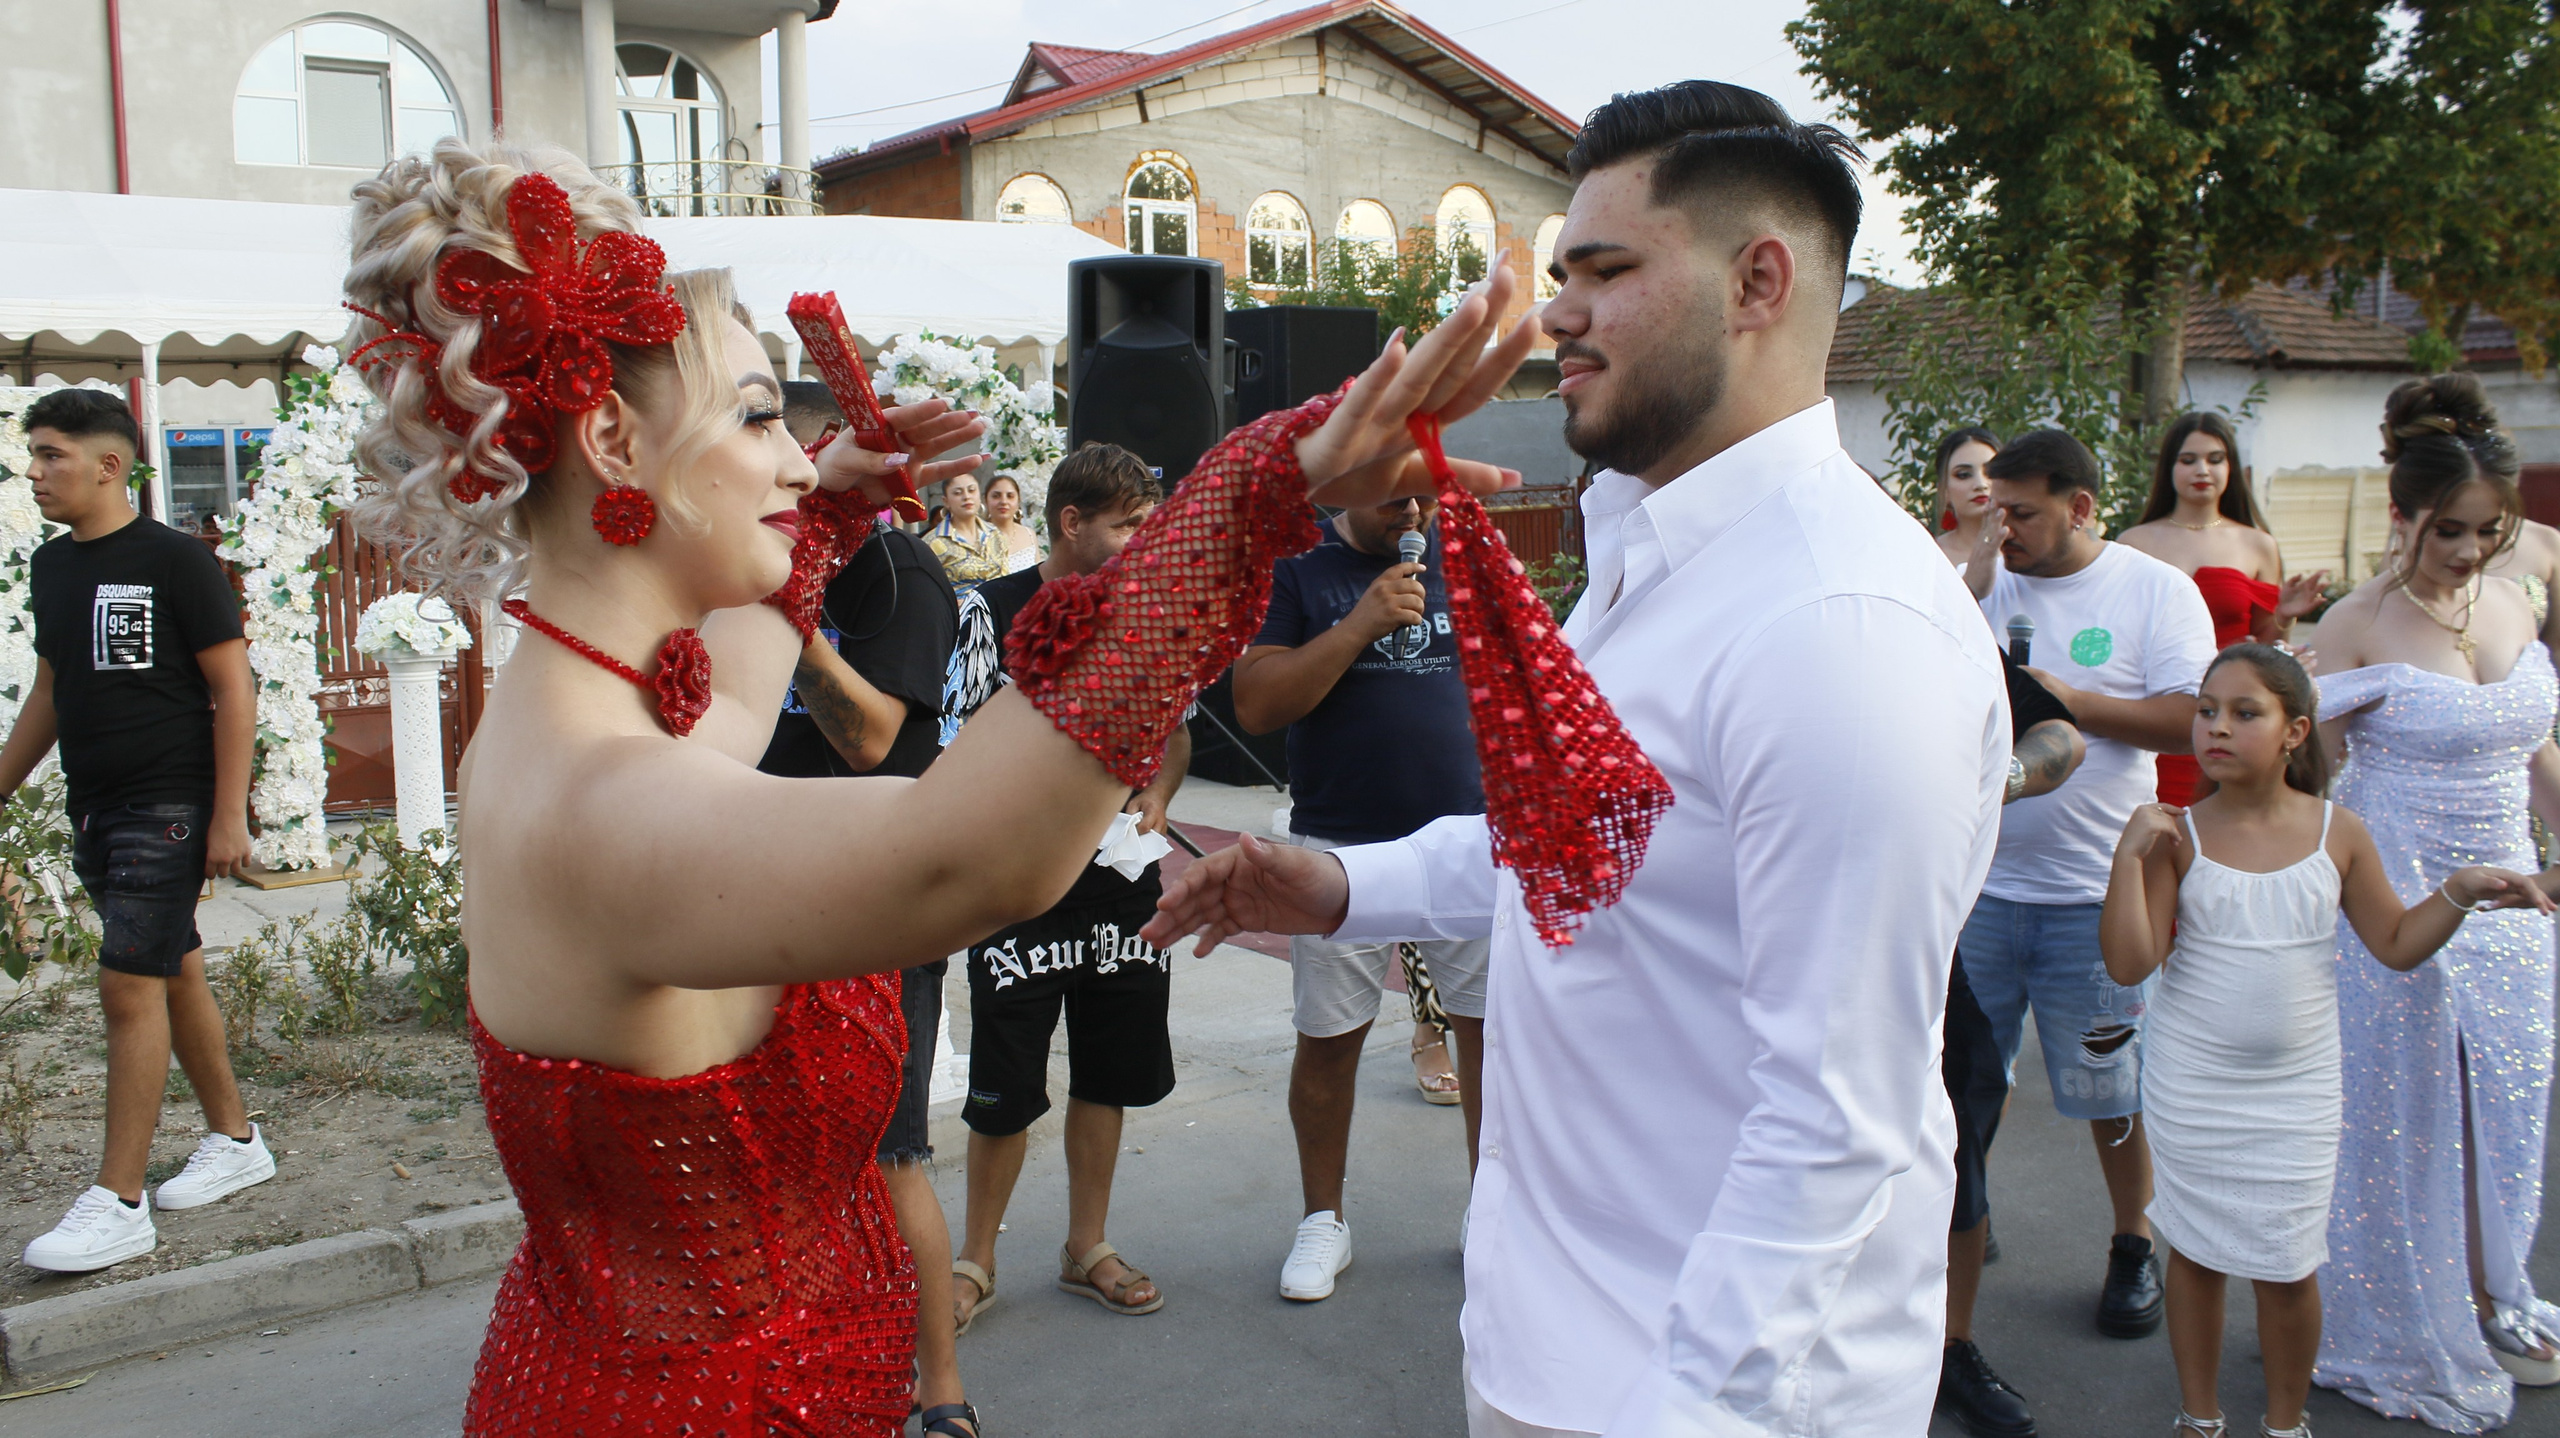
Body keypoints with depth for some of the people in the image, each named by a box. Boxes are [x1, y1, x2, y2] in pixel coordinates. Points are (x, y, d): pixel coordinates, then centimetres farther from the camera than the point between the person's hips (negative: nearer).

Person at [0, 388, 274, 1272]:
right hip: (95, 810, 7)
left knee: (130, 988, -9)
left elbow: (233, 688, -11)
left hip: (168, 808, -7)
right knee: (176, 975, 14)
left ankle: (117, 1205, -3)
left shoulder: (174, 559, -10)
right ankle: (235, 1142, 27)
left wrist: (229, 815, -14)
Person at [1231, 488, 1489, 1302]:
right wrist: (1360, 625, -18)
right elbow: (1256, 705, -11)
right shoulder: (1297, 569, -1)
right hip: (1341, 845, -2)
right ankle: (1324, 1219, 24)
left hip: (1467, 832, 2)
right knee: (1328, 1037, 6)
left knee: (1492, 1022, 4)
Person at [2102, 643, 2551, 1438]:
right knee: (2196, 1252, 11)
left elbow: (2397, 944, 7)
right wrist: (2129, 858, -23)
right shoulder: (2177, 836, -9)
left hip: (2294, 1091, 1)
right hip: (2190, 1089, -1)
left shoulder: (2338, 833, -3)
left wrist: (2457, 893, -8)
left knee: (2287, 1267, 8)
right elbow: (2129, 963, -15)